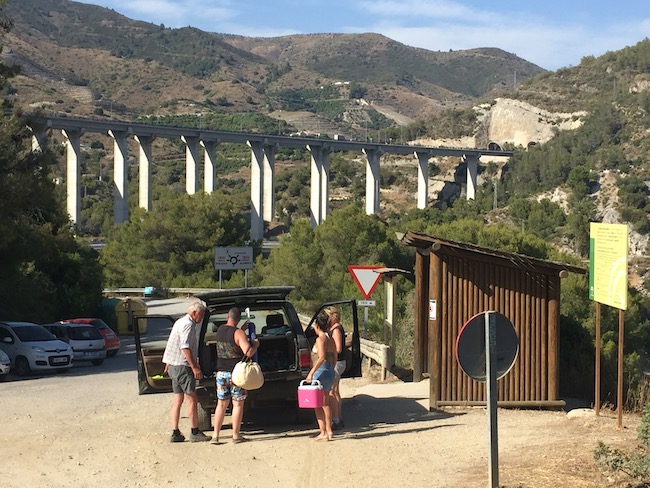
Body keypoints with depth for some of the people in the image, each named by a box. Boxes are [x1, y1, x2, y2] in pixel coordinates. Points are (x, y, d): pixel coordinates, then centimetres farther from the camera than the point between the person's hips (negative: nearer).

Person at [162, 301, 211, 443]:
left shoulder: (180, 322, 19)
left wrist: (168, 363, 32)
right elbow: (185, 347, -22)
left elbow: (173, 345, 26)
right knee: (192, 399, -5)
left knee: (177, 399, 10)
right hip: (183, 366, -10)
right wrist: (195, 367, -22)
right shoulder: (188, 325, -14)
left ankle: (175, 433, 10)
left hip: (173, 366, 10)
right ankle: (195, 433, -2)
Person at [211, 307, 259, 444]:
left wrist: (243, 329, 26)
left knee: (221, 404, 12)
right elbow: (248, 352, -23)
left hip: (221, 372, 5)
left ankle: (215, 436, 10)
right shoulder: (238, 333, -15)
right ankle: (236, 436, 8)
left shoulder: (220, 330, 5)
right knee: (238, 404, 5)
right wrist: (255, 344, -5)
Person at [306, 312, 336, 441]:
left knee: (318, 404, 0)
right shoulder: (330, 339, 10)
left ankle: (323, 432, 0)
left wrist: (311, 372, -28)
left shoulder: (320, 339, -15)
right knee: (325, 403, 17)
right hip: (330, 372, 9)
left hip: (321, 372, -9)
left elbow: (322, 357, -26)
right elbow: (334, 358, 14)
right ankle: (328, 431, 20)